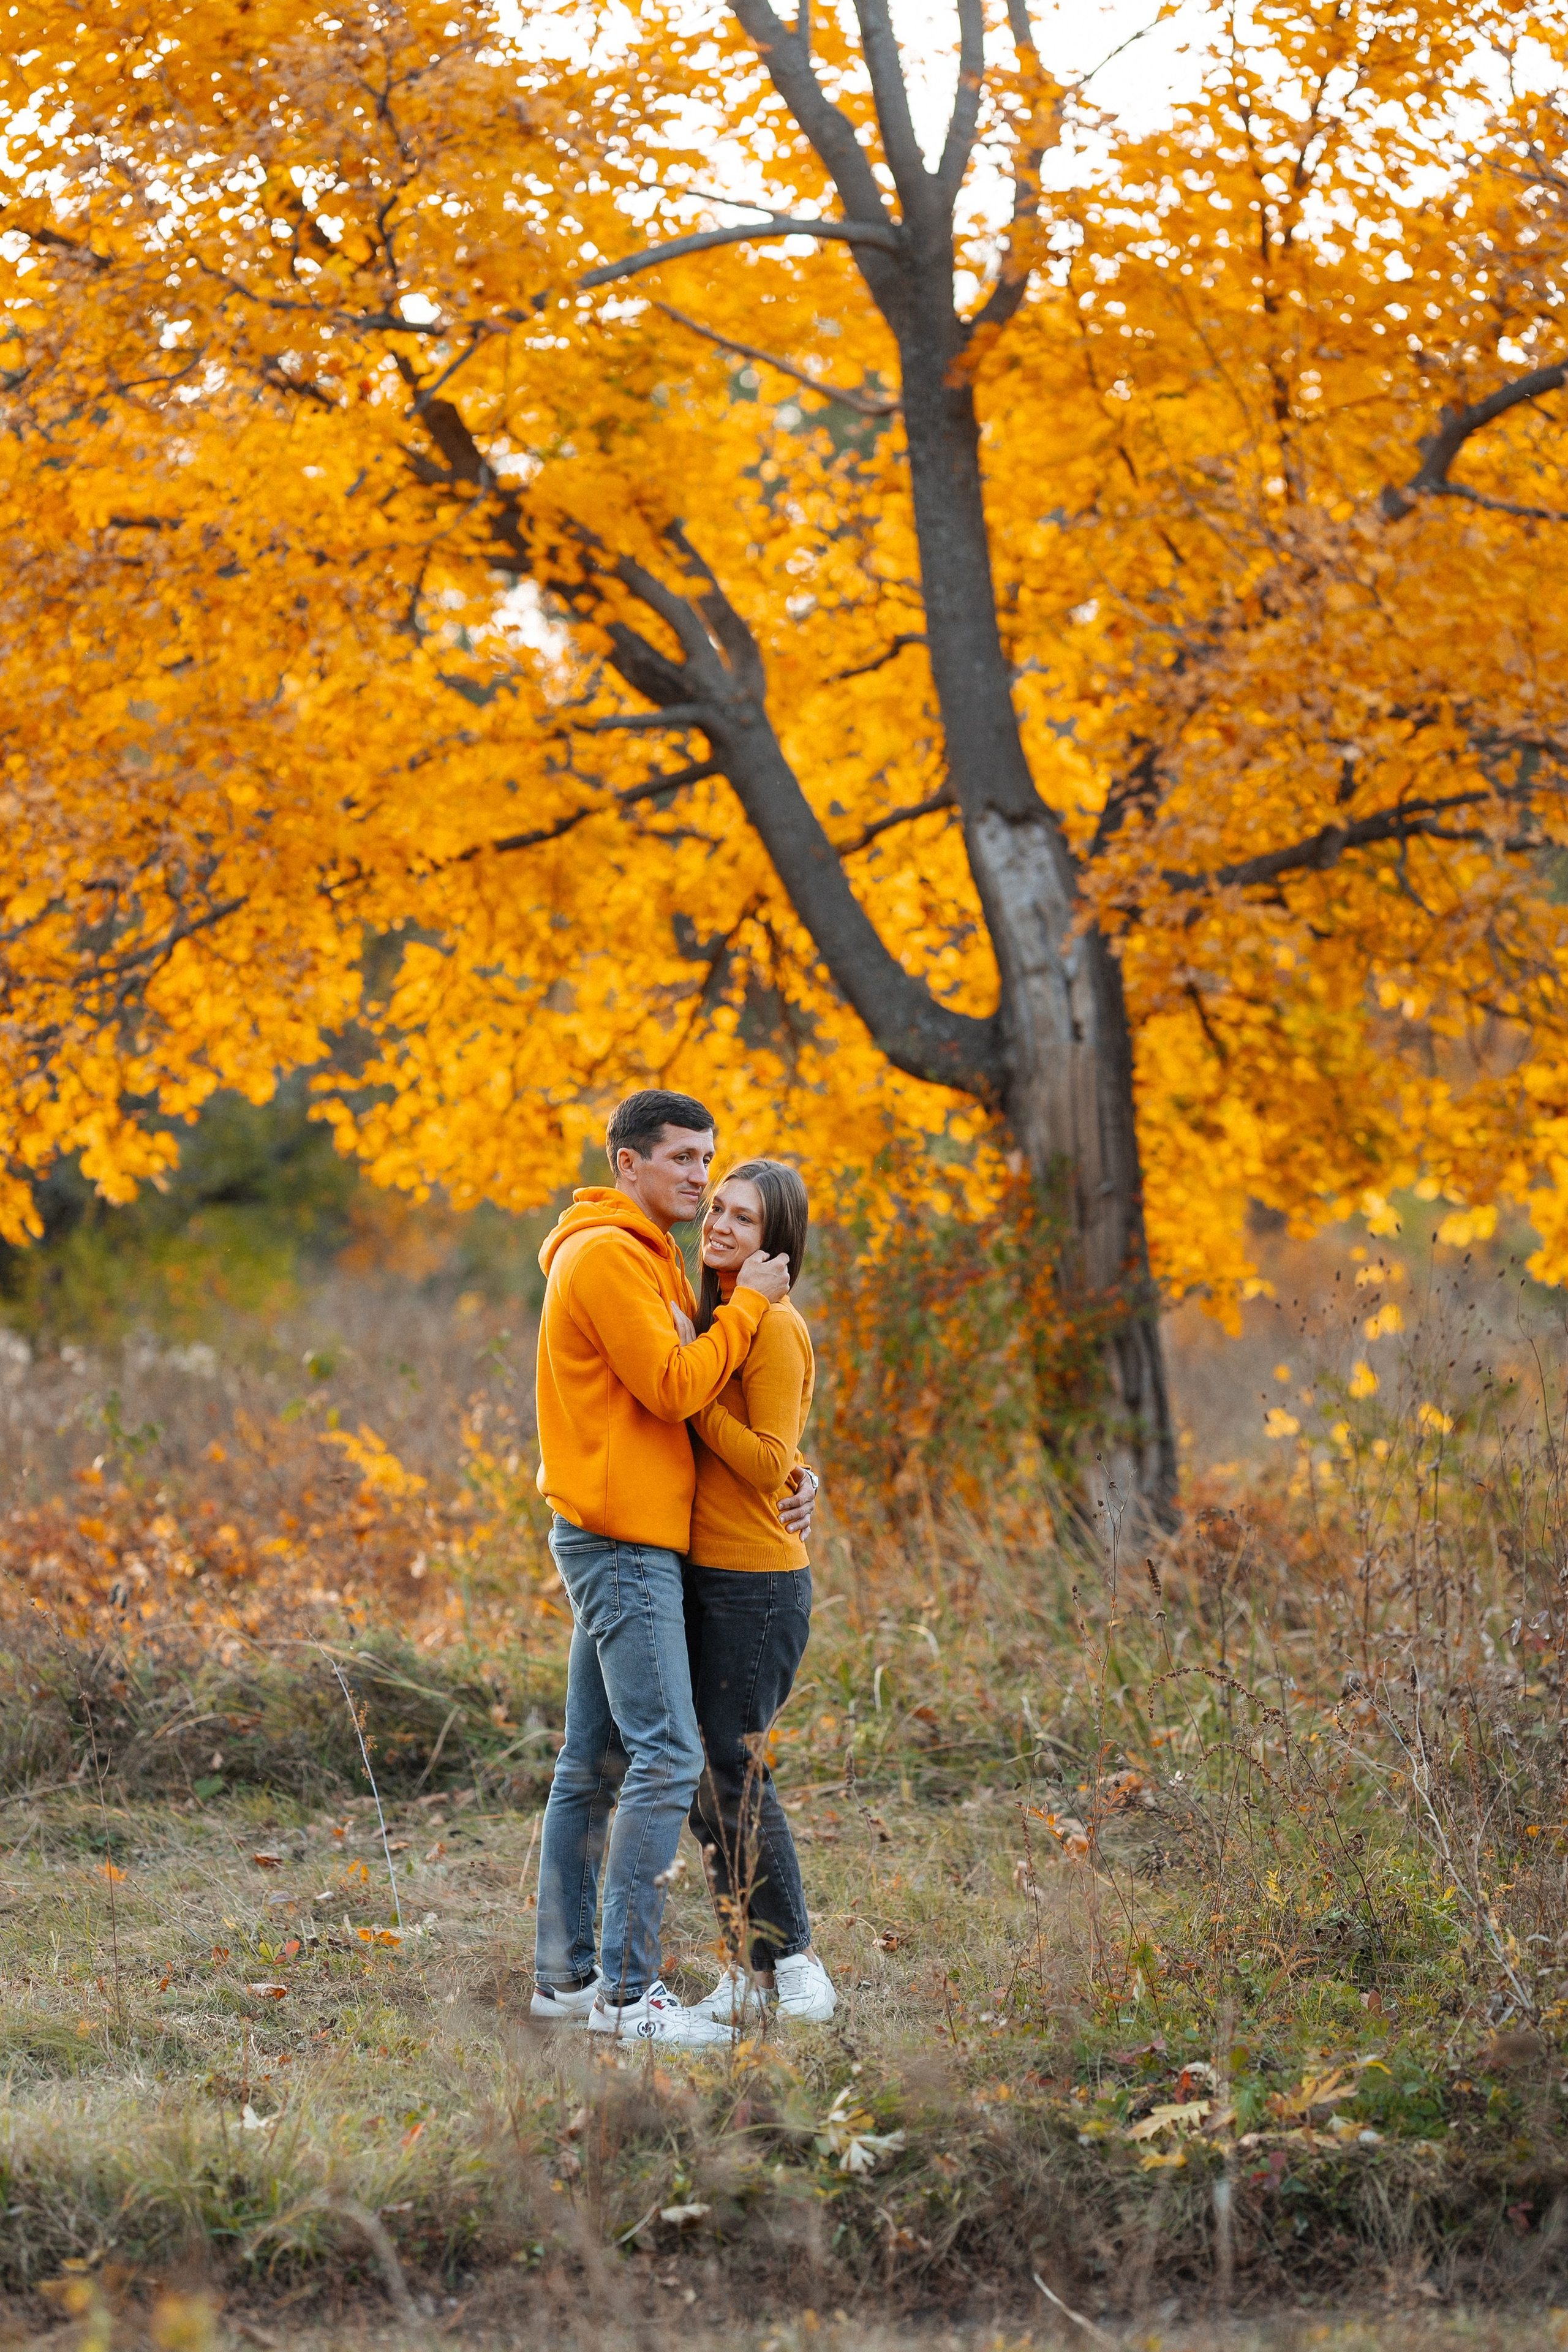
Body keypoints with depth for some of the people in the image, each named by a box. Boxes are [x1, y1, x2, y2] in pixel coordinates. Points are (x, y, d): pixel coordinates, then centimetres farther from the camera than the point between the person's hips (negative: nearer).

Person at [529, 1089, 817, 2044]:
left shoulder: (649, 1259, 20)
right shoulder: (608, 1256, -13)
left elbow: (691, 1395, 19)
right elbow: (673, 1389, -19)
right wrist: (748, 1302, -12)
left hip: (627, 1541, 11)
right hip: (623, 1540, -11)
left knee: (597, 1763, 11)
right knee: (668, 1757, -14)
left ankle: (567, 1974, 16)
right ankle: (629, 1990, -15)